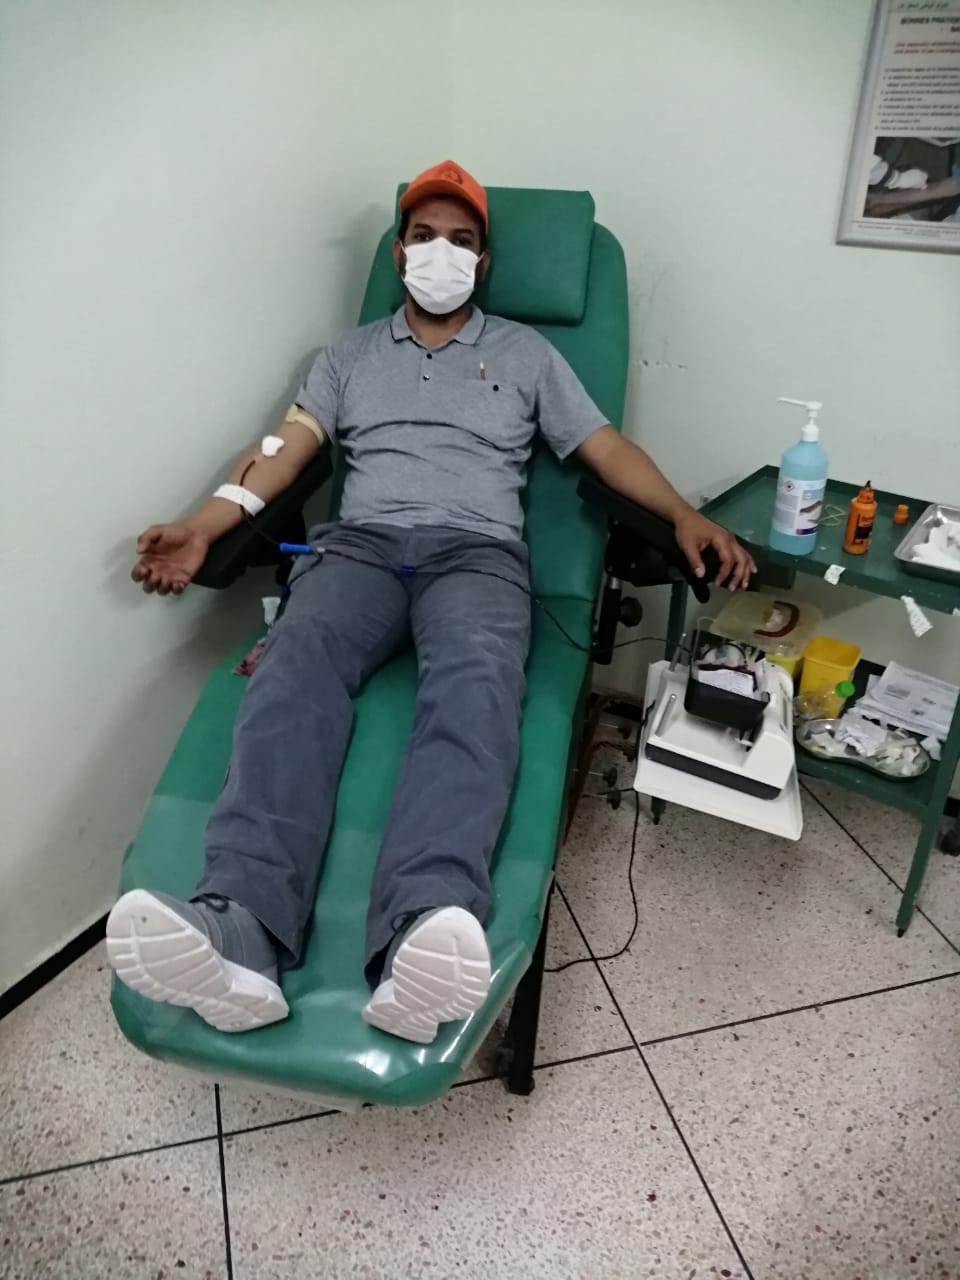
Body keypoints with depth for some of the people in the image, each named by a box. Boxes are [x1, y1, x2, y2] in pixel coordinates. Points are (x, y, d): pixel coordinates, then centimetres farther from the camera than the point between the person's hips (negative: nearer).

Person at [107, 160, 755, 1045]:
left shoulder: (525, 352, 22)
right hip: (361, 542, 2)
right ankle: (238, 932, -51)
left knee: (473, 690, -37)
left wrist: (685, 515, -3)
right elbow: (289, 447, 15)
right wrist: (204, 525, -2)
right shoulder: (352, 353, 26)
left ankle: (423, 942, -57)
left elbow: (606, 447, 15)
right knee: (297, 666, -34)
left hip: (478, 552, -1)